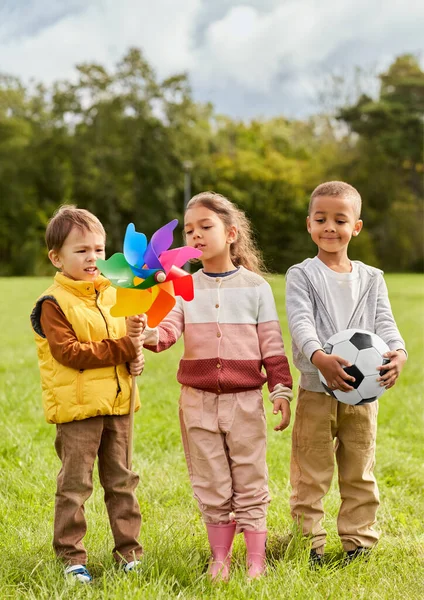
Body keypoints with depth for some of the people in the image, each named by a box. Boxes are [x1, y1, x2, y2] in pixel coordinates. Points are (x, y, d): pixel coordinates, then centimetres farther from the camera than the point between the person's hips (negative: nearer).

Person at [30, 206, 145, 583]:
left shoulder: (112, 294, 13)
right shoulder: (54, 304, -8)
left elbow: (127, 338, 23)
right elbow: (69, 352, -18)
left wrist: (136, 356, 0)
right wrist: (121, 349, -21)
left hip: (117, 403, 6)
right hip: (77, 407, -6)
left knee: (121, 480, 13)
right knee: (75, 484, 1)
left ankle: (129, 550, 22)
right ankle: (71, 557, 11)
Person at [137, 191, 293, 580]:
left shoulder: (255, 286, 1)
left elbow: (272, 344, 1)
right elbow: (169, 328, -10)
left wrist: (281, 389, -3)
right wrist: (148, 334, -32)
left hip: (245, 398, -2)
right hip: (198, 399, 2)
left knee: (250, 483, 5)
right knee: (210, 485, 9)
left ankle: (256, 562, 15)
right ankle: (220, 558, 23)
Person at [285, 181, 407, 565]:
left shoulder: (372, 278, 9)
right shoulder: (302, 275, -2)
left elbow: (384, 322, -1)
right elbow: (301, 322, -16)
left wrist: (398, 352, -25)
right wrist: (319, 357, -37)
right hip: (317, 392, -3)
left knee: (359, 475, 13)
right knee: (310, 475, 3)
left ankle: (359, 541, 24)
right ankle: (309, 543, 13)